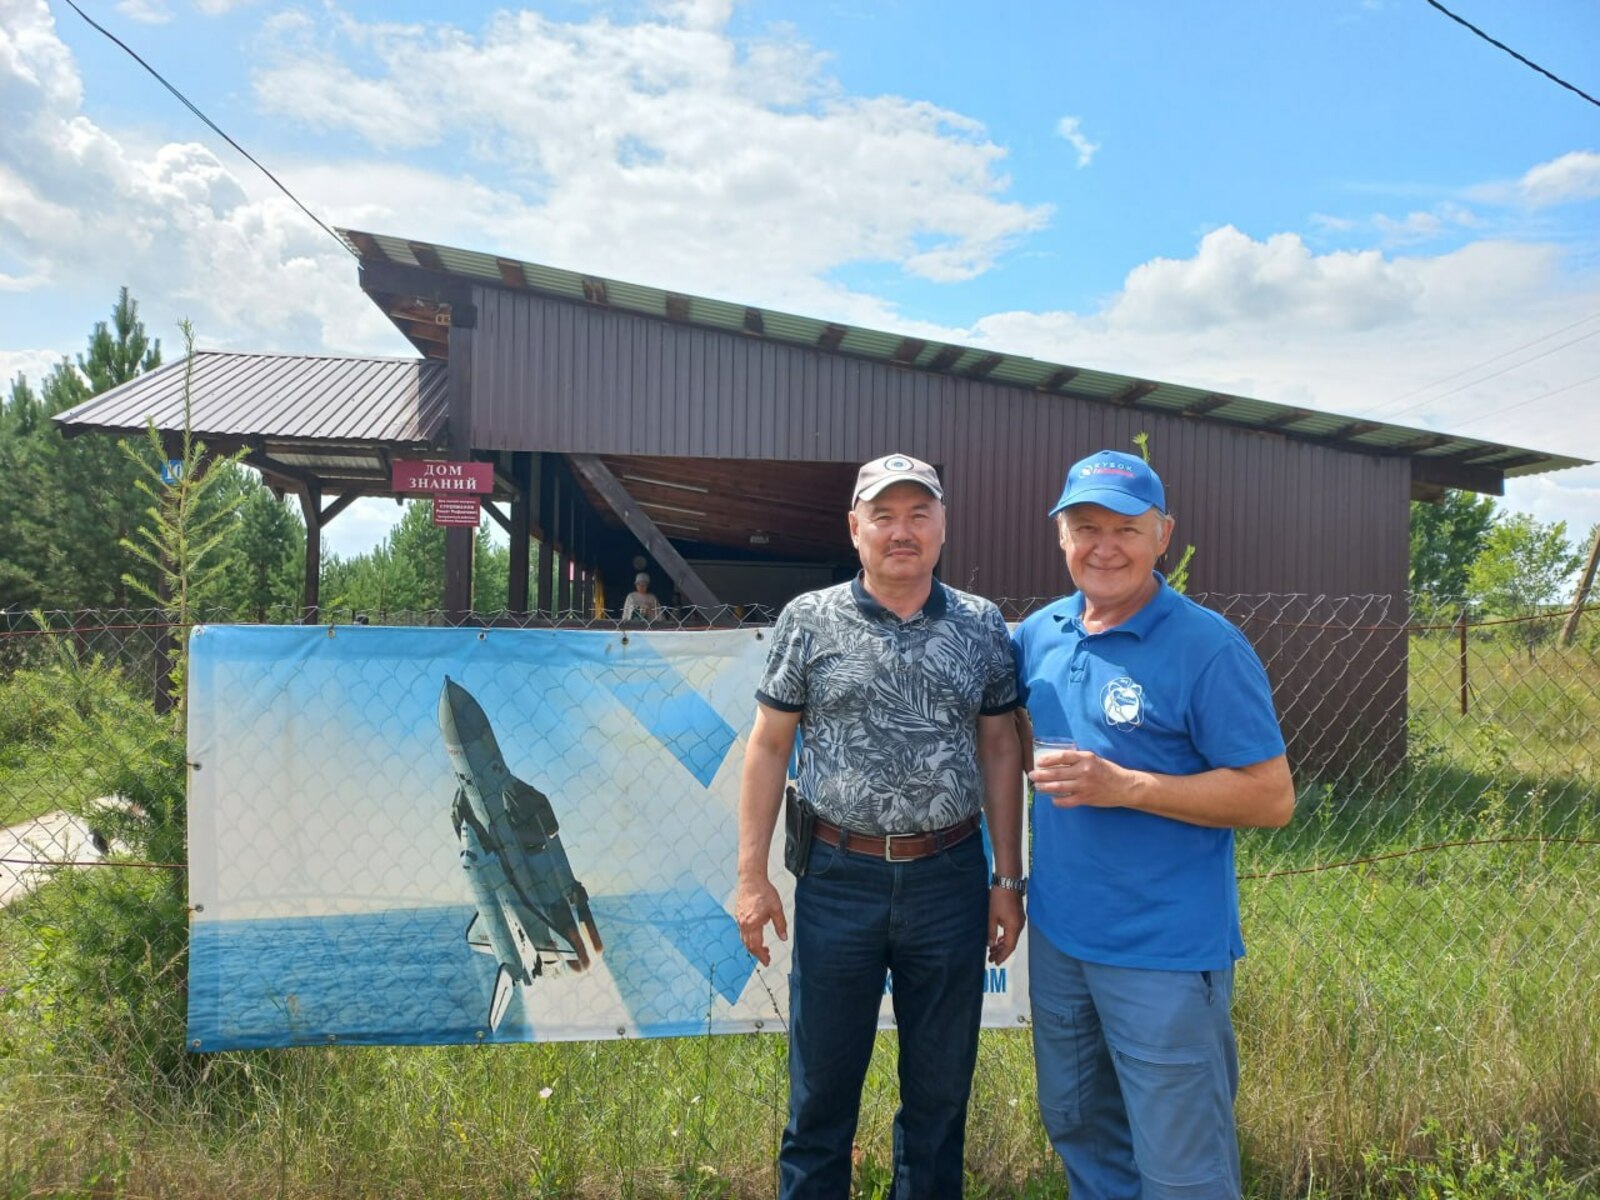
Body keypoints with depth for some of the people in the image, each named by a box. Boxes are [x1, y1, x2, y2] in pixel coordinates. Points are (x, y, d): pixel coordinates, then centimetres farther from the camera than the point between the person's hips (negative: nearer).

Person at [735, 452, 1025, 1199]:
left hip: (951, 879, 2)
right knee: (822, 1088, 13)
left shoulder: (982, 627, 2)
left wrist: (1007, 879, 5)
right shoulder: (808, 619, -3)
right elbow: (768, 747, 0)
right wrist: (752, 876, -3)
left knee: (941, 1089, 16)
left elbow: (999, 752, 7)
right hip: (838, 879, -1)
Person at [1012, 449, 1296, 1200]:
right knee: (1076, 1132, 24)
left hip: (1166, 952, -6)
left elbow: (1272, 797, -16)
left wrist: (1124, 786, -24)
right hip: (1057, 935, 6)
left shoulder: (1207, 648, -15)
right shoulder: (1040, 633, 3)